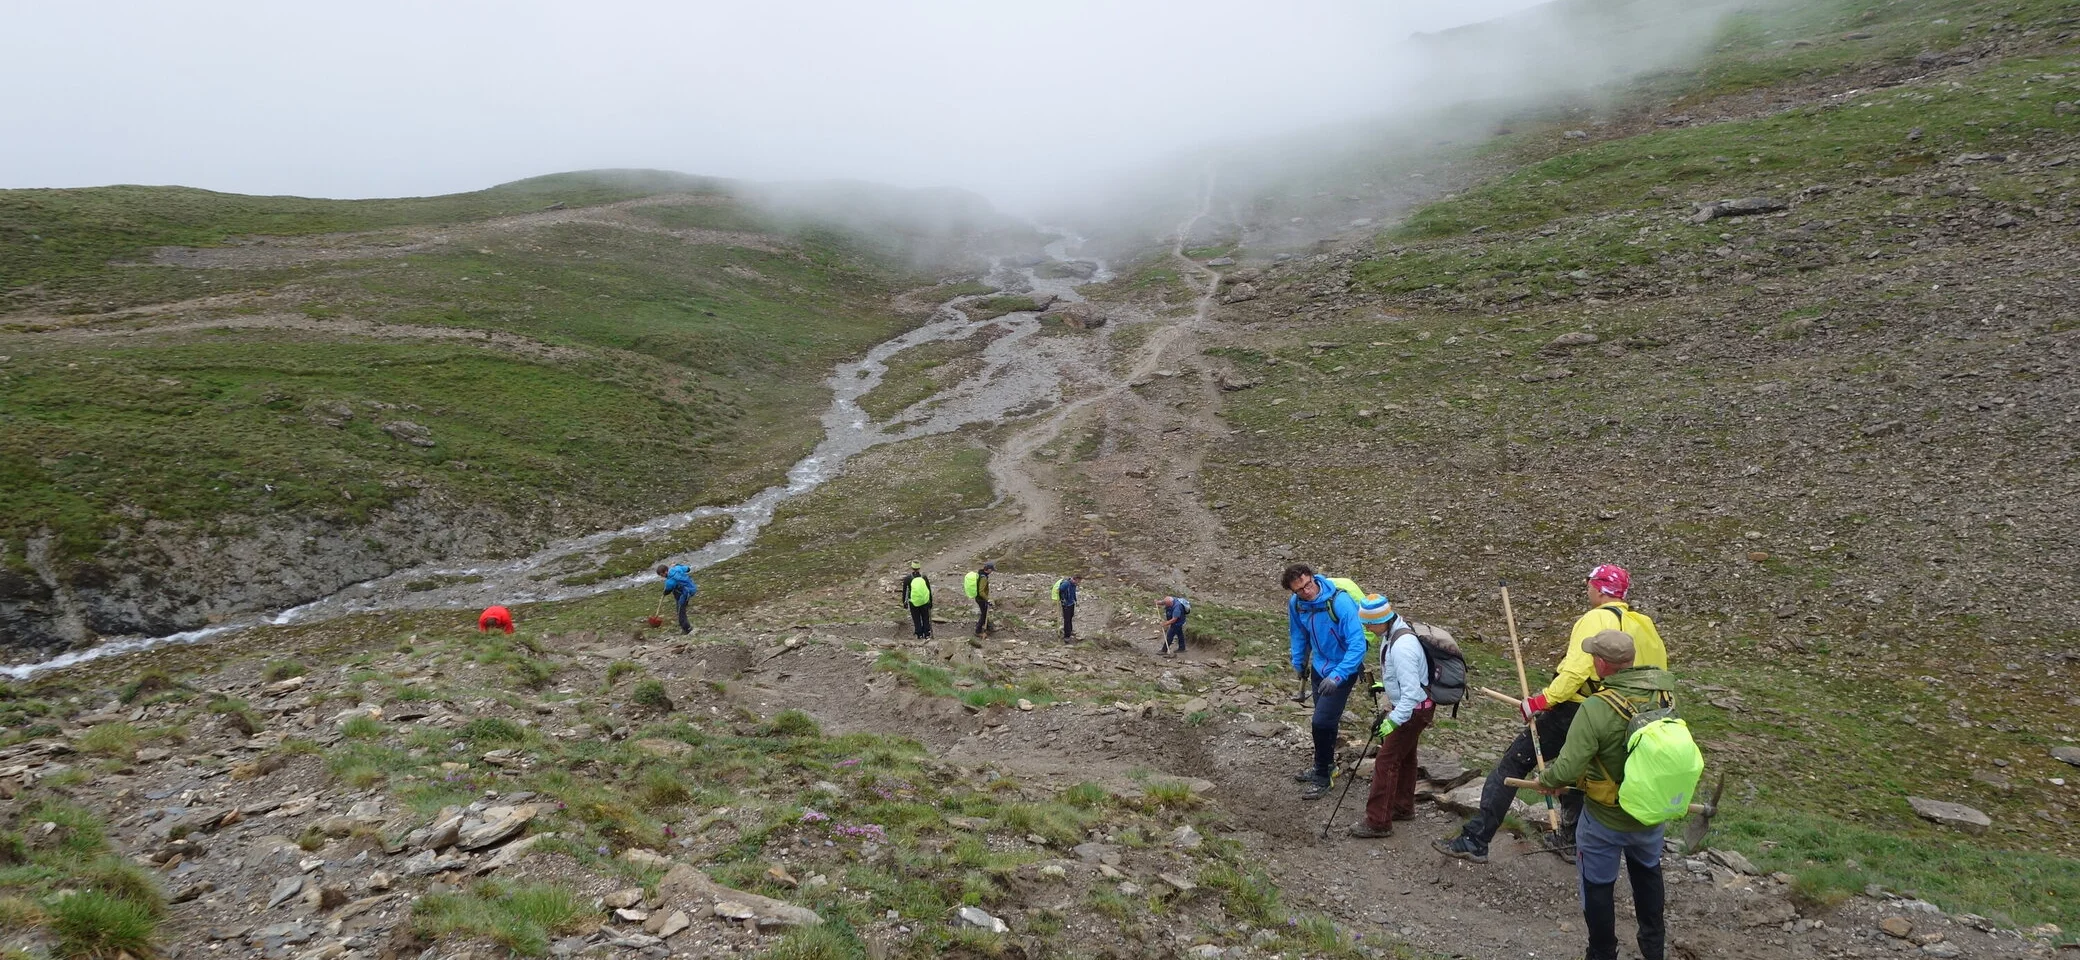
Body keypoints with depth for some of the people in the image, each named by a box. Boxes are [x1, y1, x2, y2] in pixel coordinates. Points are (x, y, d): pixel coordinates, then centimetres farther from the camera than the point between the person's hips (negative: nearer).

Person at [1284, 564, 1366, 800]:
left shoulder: (1340, 602, -30)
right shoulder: (1296, 603, -12)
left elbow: (1357, 644, -32)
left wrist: (1337, 676, -39)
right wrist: (1298, 661, 17)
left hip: (1342, 669, -6)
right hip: (1319, 667, 6)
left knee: (1322, 721, -10)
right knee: (1325, 719, 20)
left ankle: (1322, 777, 8)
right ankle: (1325, 765, 40)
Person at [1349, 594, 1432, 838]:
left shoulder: (1402, 646, -31)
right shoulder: (1393, 631, 0)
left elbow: (1412, 691, -32)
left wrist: (1392, 721, -32)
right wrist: (1385, 685, 15)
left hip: (1413, 710, -10)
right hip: (1405, 705, 10)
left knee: (1386, 762, -5)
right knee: (1404, 756, 23)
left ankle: (1378, 822, 3)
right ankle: (1403, 807, 41)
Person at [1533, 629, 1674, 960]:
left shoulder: (1597, 709, -32)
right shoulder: (1665, 692, -16)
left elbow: (1566, 771, -31)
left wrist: (1546, 780, -10)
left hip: (1605, 820, -5)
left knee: (1598, 887, 17)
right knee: (1648, 873, 31)